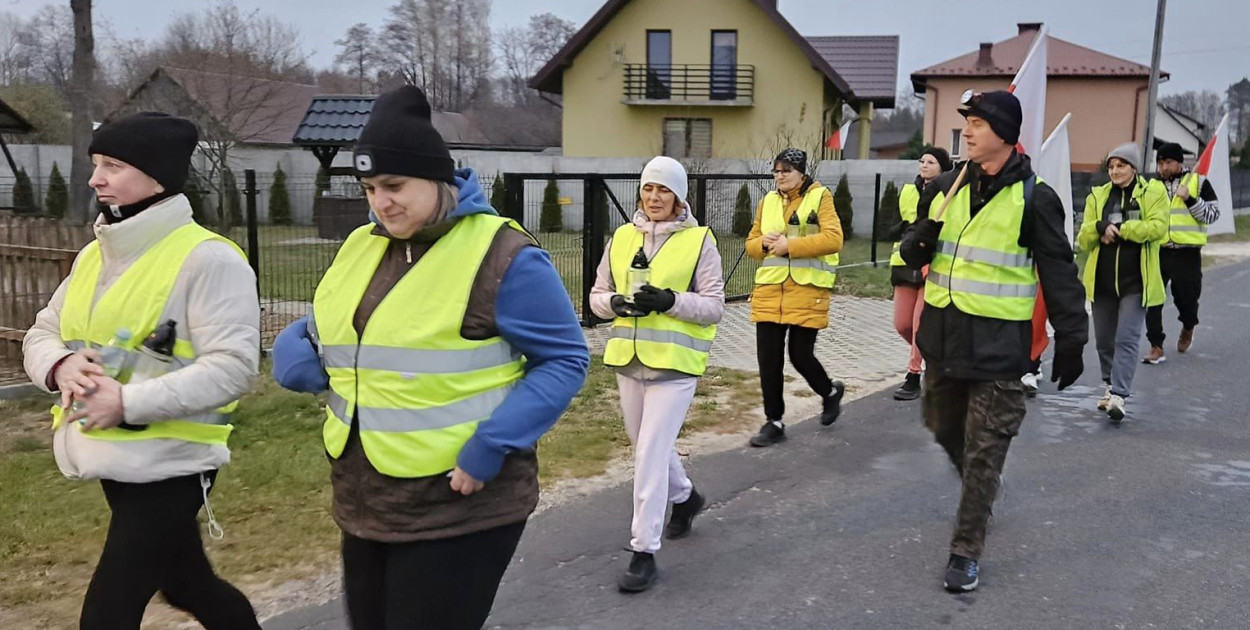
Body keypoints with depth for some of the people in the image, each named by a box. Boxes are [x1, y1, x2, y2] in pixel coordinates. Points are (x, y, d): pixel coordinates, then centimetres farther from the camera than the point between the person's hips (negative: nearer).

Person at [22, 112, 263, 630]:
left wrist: (130, 402, -26)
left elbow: (232, 367, -22)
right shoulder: (94, 256, 11)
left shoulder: (207, 258, -16)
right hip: (116, 464, 8)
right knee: (188, 585, 23)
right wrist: (61, 366, -9)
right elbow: (41, 335, 15)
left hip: (169, 467, -8)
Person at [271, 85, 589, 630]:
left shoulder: (501, 254, -13)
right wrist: (307, 363, -6)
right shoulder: (358, 248, 8)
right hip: (363, 505, 7)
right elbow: (309, 336, 18)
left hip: (461, 510, -7)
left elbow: (565, 359, -10)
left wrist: (493, 446, -21)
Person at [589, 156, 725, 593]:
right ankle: (684, 497, 48)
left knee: (651, 453, -8)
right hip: (629, 358, 5)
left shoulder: (699, 241, -5)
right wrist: (617, 302, -13)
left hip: (674, 362, -5)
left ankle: (644, 552, 1)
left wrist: (670, 301, -21)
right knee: (647, 444, 20)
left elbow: (714, 307, -5)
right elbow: (597, 296, 10)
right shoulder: (622, 238, 7)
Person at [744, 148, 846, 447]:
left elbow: (833, 239, -14)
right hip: (769, 289, 4)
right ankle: (774, 422, 16)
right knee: (768, 358, 2)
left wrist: (790, 245, -17)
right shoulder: (768, 201, 13)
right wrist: (764, 242, -6)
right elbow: (751, 243, 18)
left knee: (800, 356, -1)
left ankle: (830, 392, 32)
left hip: (807, 290, -4)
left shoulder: (820, 197, -1)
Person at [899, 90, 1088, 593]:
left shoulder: (1032, 198, -9)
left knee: (984, 452, -1)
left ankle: (966, 554, 10)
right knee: (945, 429, 19)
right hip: (944, 335, 5)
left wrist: (1071, 338, -3)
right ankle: (979, 487, 49)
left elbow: (1058, 272, -4)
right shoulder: (946, 187, 6)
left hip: (997, 344, -5)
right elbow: (912, 254, 12)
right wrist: (920, 240, -12)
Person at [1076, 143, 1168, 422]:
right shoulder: (1097, 196, 8)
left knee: (1127, 339, -10)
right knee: (1104, 340, 13)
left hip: (1135, 281, -4)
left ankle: (1118, 395, -15)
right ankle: (1111, 386, 30)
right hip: (1102, 280, 4)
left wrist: (1119, 228, -17)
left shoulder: (1153, 192, -1)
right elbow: (1083, 240, 3)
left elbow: (1158, 227, -16)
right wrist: (1100, 227, -18)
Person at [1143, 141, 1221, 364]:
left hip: (1187, 253, -2)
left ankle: (1188, 328, 43)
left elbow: (1213, 214, -3)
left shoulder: (1198, 182, 1)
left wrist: (1190, 199, -16)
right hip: (1158, 251, 2)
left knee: (1186, 297, 10)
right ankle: (1156, 347, 1)